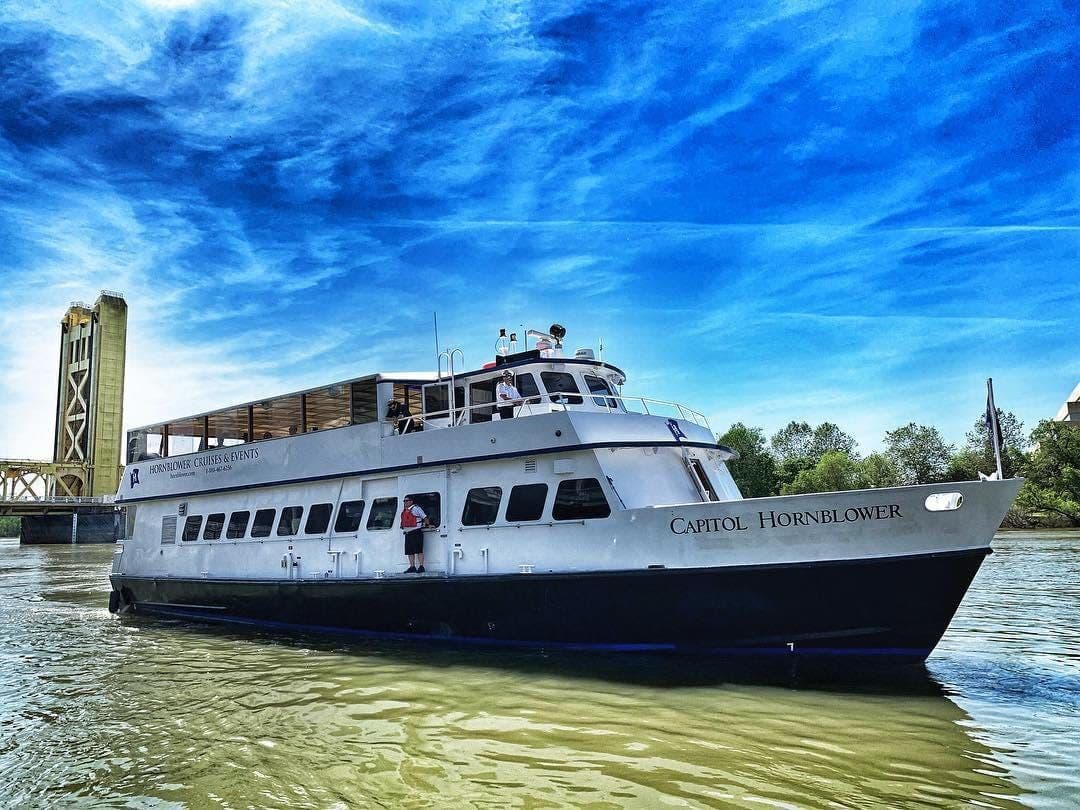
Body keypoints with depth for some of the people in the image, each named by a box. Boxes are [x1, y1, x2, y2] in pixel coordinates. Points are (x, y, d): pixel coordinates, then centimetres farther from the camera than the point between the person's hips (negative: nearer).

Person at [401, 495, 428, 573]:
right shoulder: (404, 511, 18)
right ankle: (412, 567, 13)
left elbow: (424, 517, -5)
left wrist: (429, 525, -10)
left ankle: (421, 567, -8)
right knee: (409, 551, 7)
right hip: (408, 533, 8)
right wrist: (403, 528, 24)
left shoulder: (416, 508, -4)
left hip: (416, 532, -8)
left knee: (419, 550, -9)